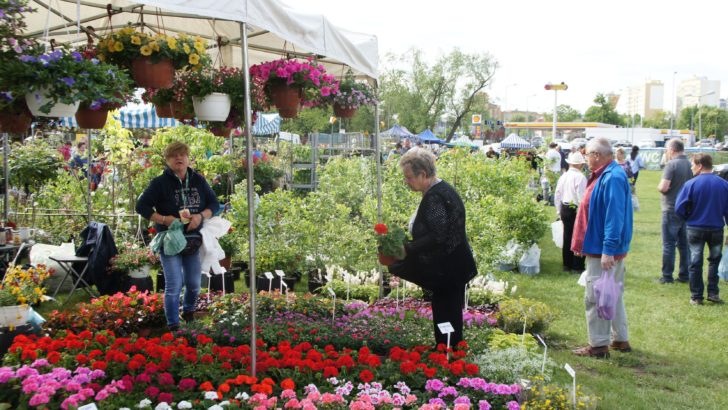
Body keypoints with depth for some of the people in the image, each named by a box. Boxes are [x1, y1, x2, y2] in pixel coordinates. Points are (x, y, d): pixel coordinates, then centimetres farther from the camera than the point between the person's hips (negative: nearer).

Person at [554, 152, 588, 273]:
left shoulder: (563, 176, 5)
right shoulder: (580, 177, -16)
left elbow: (557, 195, 10)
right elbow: (582, 197, -18)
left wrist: (559, 211, 20)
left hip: (565, 209, 7)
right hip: (576, 210, -7)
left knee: (567, 237, 15)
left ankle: (567, 265, 23)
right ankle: (577, 267, 7)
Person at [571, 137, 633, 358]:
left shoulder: (612, 178, -21)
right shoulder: (605, 175, 12)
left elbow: (614, 217, -26)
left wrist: (608, 250, -27)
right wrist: (584, 243, 22)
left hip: (604, 249, -11)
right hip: (604, 248, 11)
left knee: (596, 298, -3)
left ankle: (599, 346, 5)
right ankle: (620, 340, 28)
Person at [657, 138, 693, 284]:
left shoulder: (671, 165, -15)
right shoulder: (690, 165, 5)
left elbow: (663, 187, -22)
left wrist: (659, 185, -2)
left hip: (671, 210, -6)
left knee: (669, 244, 0)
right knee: (684, 244, 13)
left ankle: (667, 276, 3)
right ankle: (685, 275, 16)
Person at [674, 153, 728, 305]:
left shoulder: (691, 184, -14)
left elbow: (679, 208, -12)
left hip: (695, 229, -2)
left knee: (695, 263, 8)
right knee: (714, 261, 18)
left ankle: (696, 296, 12)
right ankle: (713, 293, 18)